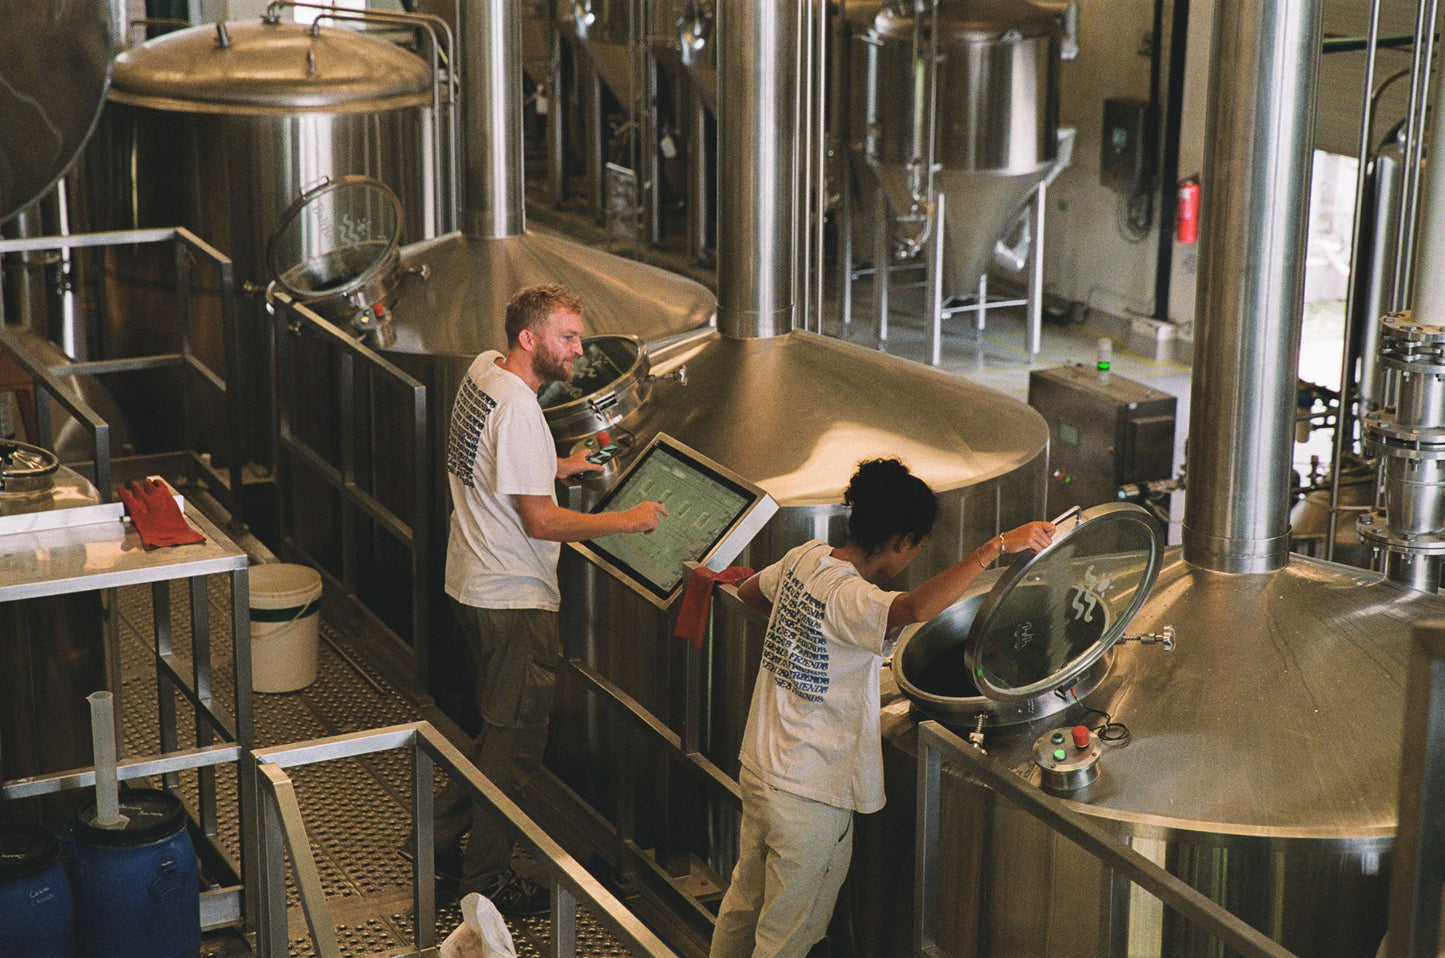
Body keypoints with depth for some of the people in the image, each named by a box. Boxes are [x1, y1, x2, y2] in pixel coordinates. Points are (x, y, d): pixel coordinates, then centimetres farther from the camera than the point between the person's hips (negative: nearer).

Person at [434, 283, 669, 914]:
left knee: (498, 727, 23)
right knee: (515, 742, 2)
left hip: (472, 584, 10)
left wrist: (555, 469, 14)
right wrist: (627, 520, -16)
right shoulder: (518, 408, -24)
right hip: (514, 600, -10)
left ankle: (441, 834, 30)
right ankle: (485, 879, 12)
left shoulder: (483, 370, 6)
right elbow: (539, 521, -24)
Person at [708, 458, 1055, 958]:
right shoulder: (848, 598, -27)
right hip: (808, 795, -9)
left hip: (758, 764, 9)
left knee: (746, 899, 27)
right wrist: (997, 545, -44)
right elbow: (917, 607, -48)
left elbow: (749, 592, 20)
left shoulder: (804, 557, -1)